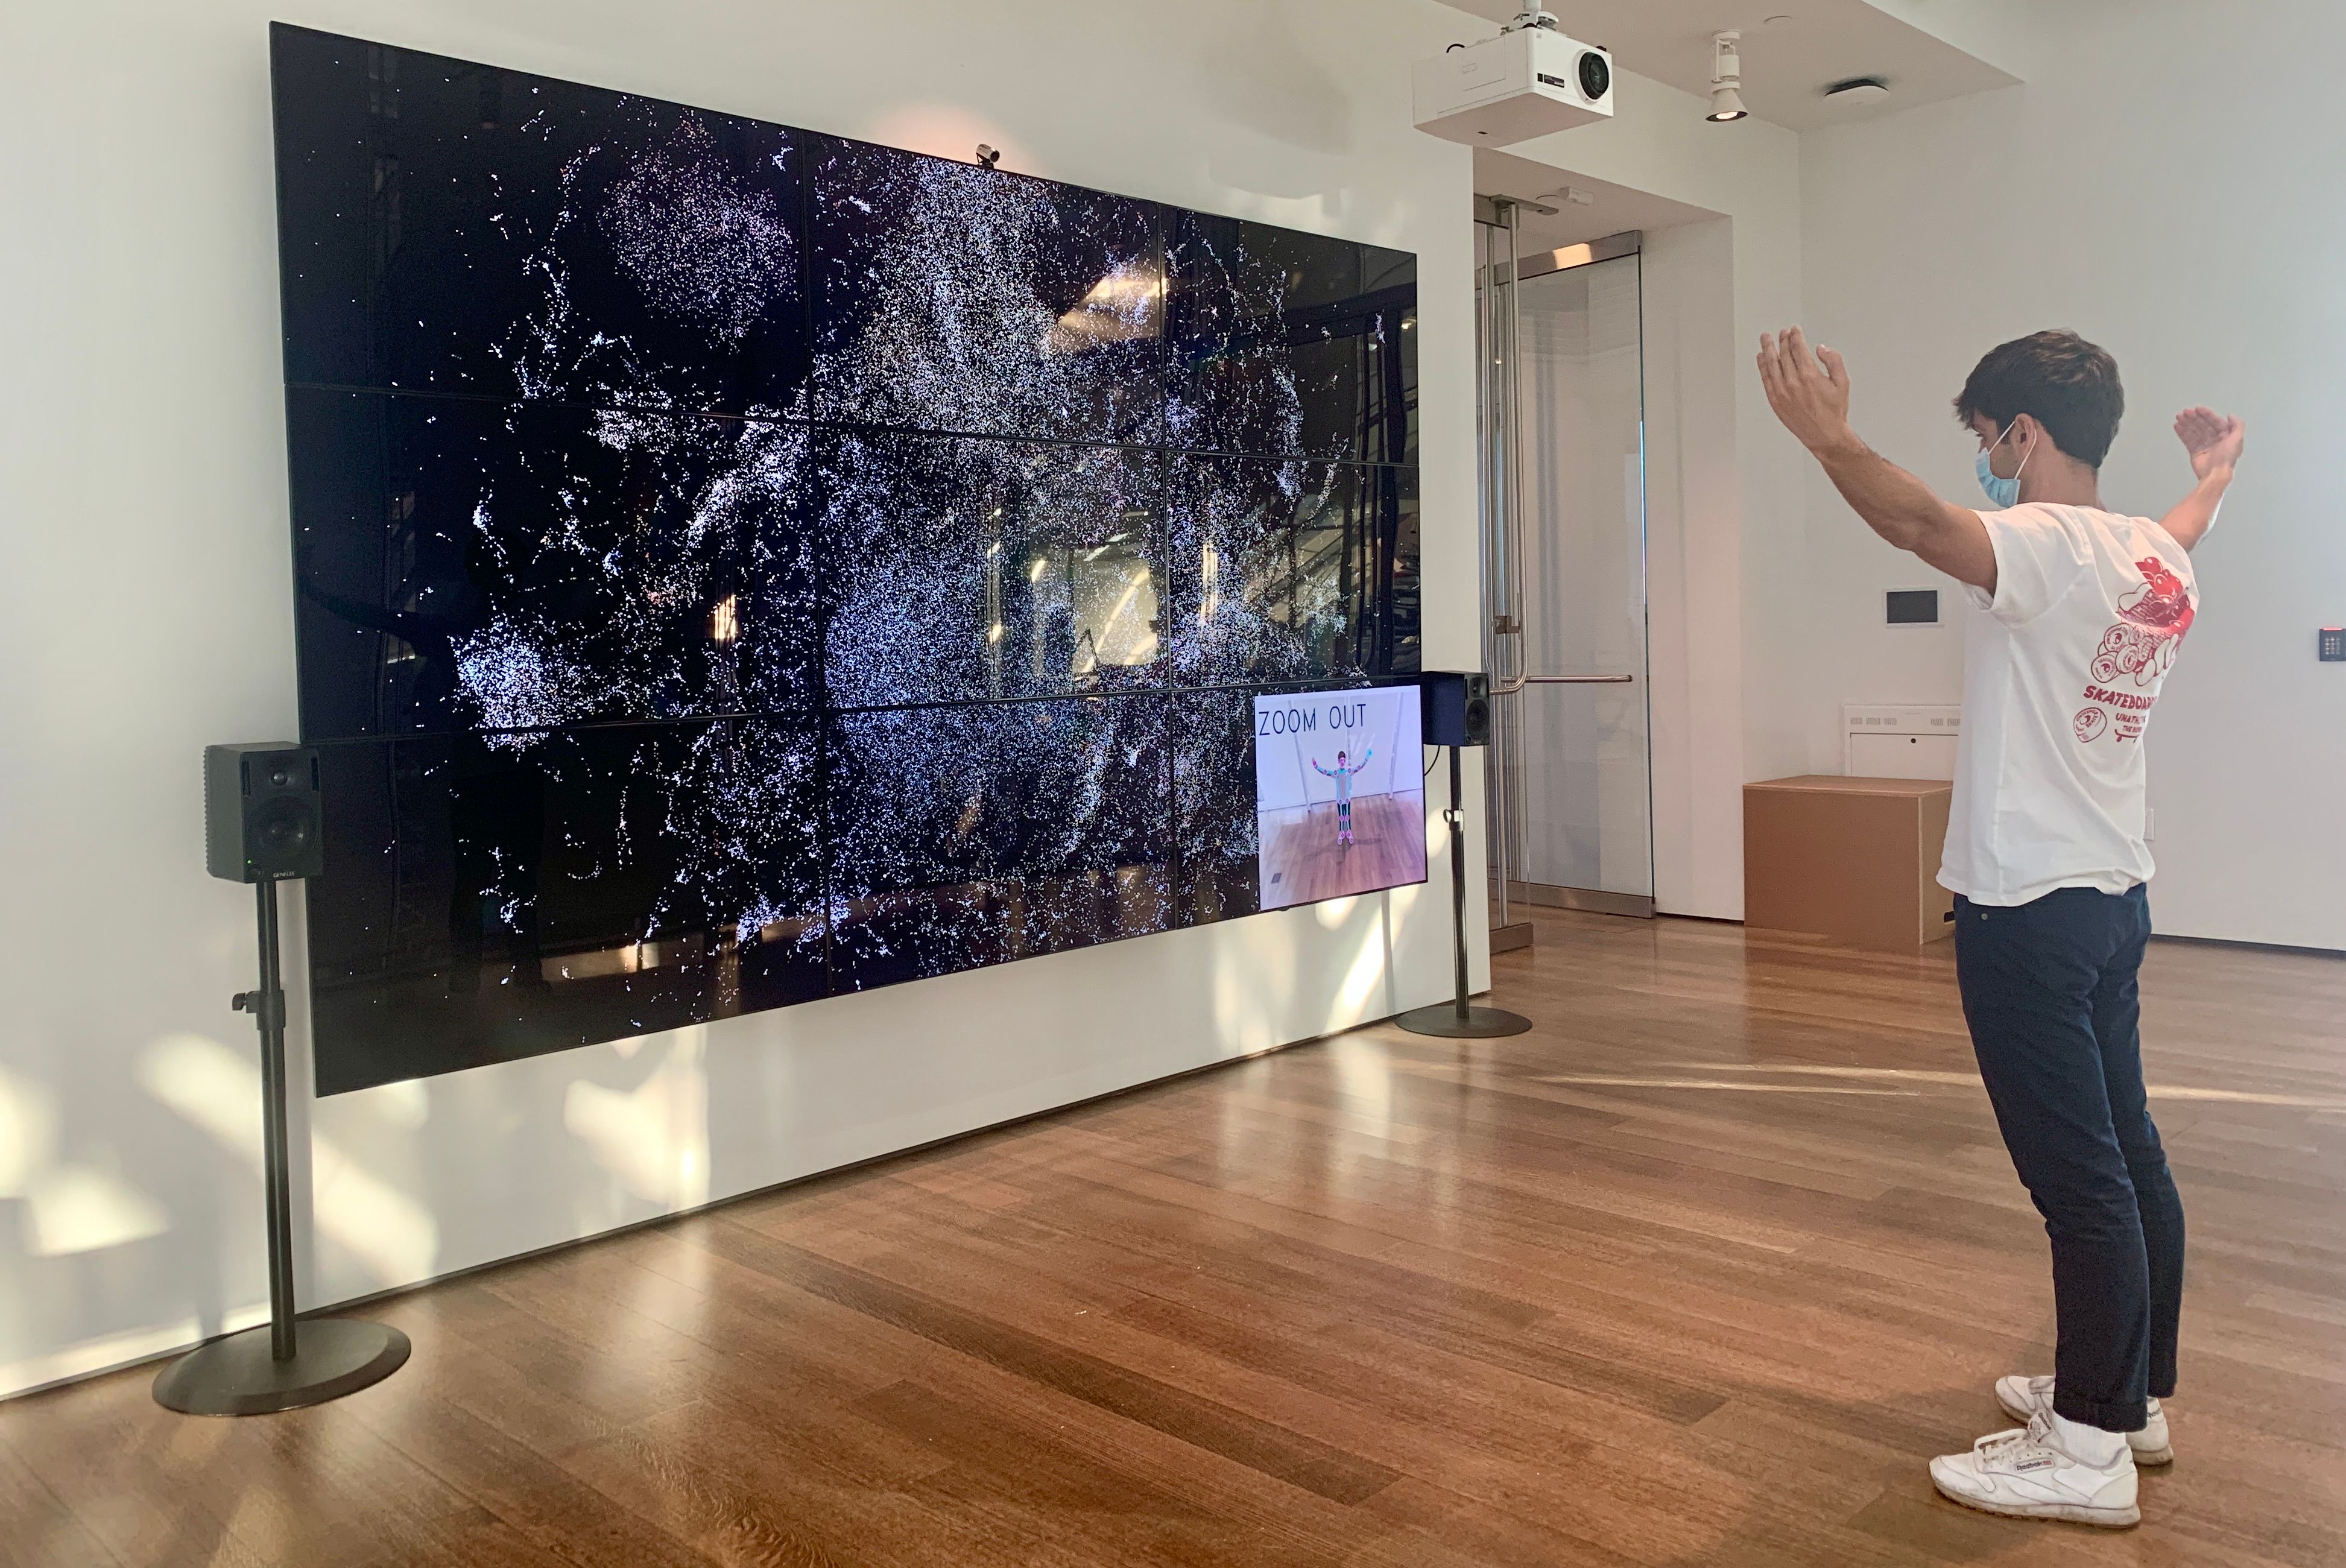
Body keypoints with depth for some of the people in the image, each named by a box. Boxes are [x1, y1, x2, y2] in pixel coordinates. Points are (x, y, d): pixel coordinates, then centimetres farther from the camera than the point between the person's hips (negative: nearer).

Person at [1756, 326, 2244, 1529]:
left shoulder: (2050, 546, -17)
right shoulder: (2159, 556, 11)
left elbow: (1928, 527, -38)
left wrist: (1829, 440, -47)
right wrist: (2213, 475, 55)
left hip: (2031, 912, -10)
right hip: (2116, 898, 10)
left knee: (2080, 1177, -4)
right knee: (2128, 1158, 16)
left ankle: (2091, 1452, 5)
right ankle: (2133, 1393, 30)